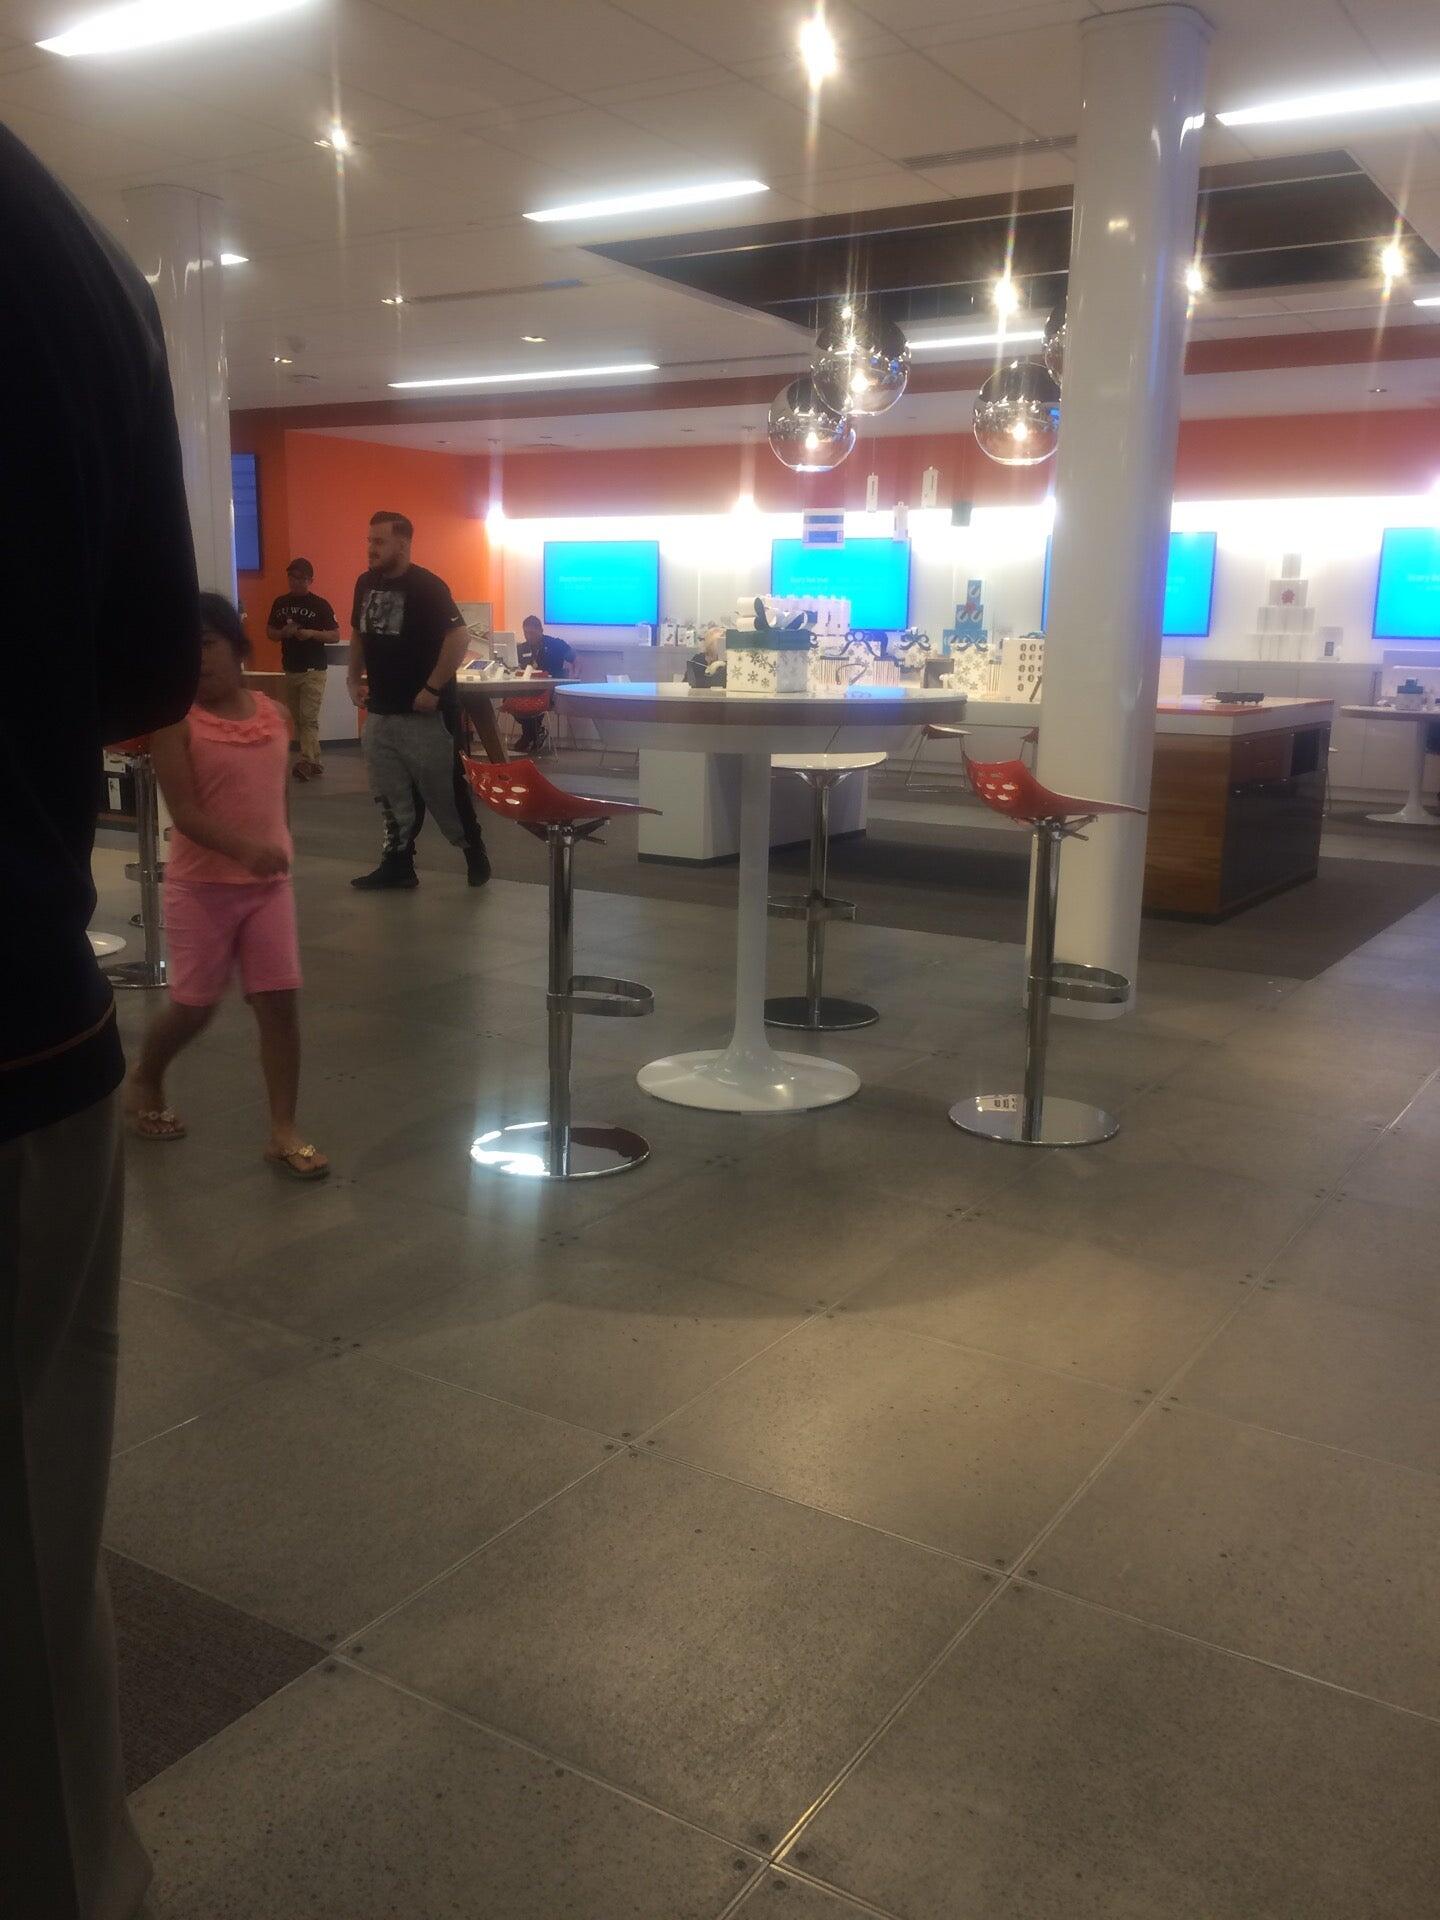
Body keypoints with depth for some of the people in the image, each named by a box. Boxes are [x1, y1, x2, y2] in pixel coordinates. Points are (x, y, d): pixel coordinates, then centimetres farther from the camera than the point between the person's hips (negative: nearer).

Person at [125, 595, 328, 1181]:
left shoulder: (274, 714, 4)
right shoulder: (176, 721, -11)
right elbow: (184, 811, -20)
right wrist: (242, 848, -35)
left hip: (270, 883, 4)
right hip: (201, 885, -4)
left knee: (280, 1002, -1)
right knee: (195, 1006, 6)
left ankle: (284, 1131, 7)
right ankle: (143, 1081, 36)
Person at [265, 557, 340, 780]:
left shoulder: (320, 605, -6)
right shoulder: (280, 603, 8)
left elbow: (335, 635, -5)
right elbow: (270, 632, 13)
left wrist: (312, 633, -20)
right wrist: (284, 632, -9)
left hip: (313, 670, -6)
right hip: (290, 669, 6)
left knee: (309, 718, -13)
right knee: (297, 719, 10)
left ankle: (306, 762, -19)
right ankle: (314, 760, 18)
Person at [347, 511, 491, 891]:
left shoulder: (427, 586, -14)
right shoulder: (365, 584, 8)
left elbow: (458, 639, -19)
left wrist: (433, 689, -20)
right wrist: (355, 679, 11)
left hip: (422, 711, -7)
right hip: (379, 711, 7)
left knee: (443, 789, 1)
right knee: (390, 794, 9)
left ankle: (475, 852, 18)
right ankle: (397, 864, 16)